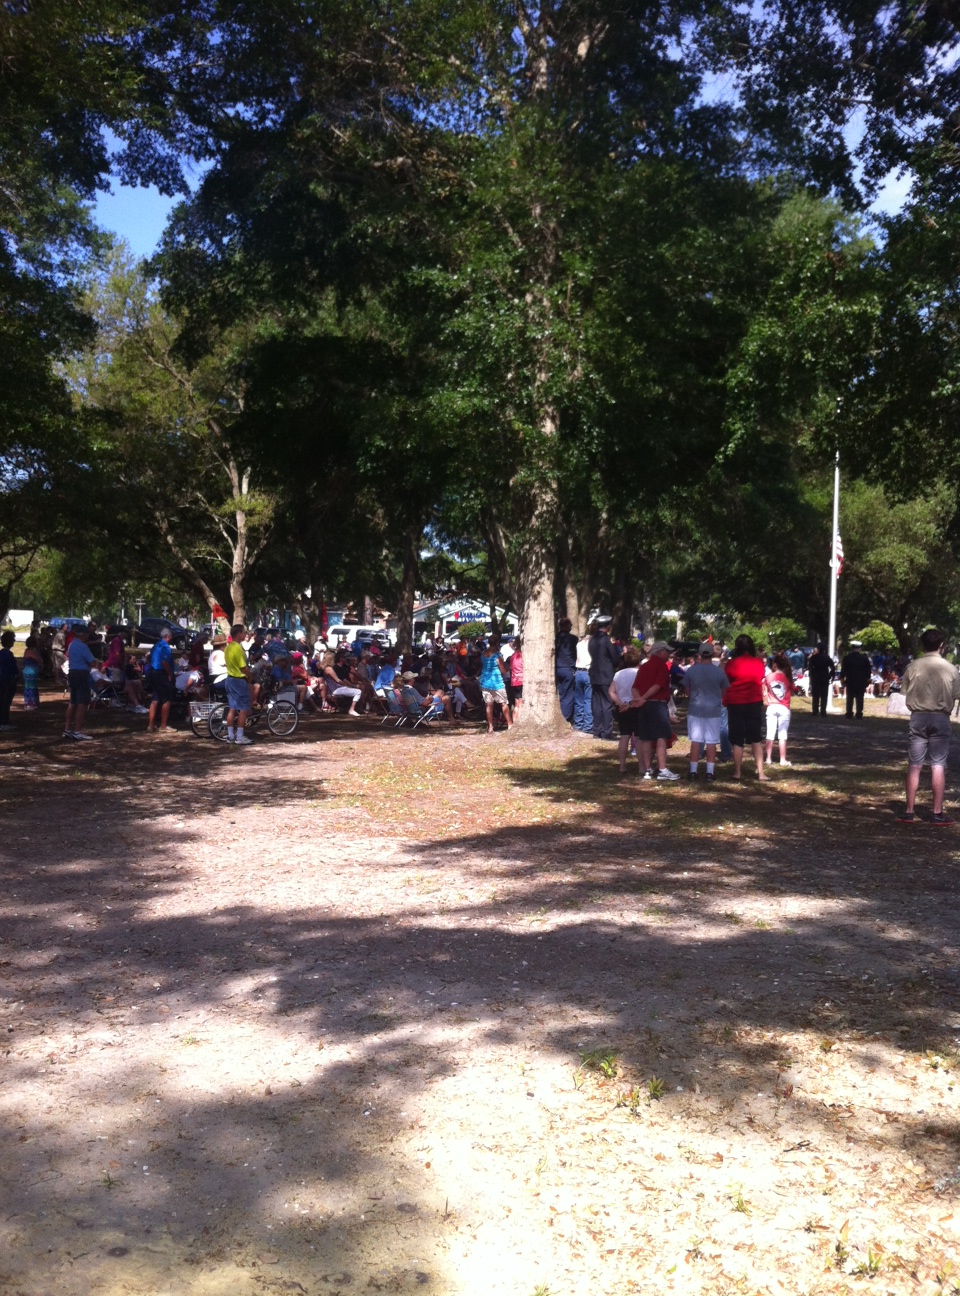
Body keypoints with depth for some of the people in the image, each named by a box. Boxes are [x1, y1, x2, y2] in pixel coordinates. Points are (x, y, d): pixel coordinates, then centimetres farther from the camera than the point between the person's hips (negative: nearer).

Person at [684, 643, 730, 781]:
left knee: (695, 741, 7)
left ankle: (693, 771, 10)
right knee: (711, 742, 4)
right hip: (714, 711, -1)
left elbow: (687, 691, 2)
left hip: (695, 710, 1)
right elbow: (724, 692, 2)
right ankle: (710, 772, 5)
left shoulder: (691, 670, -7)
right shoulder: (719, 671, -8)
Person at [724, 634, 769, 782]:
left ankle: (737, 773, 7)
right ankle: (760, 773, 9)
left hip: (735, 703, -2)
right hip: (755, 702, 2)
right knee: (756, 738, 12)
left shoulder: (731, 663, -10)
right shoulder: (759, 662, -3)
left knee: (737, 739, 5)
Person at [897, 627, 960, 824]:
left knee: (914, 765, 5)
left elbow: (906, 696, 0)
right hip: (941, 719, 0)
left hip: (918, 718, 0)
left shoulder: (912, 667, -4)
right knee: (938, 766, 4)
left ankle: (909, 811, 7)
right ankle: (938, 813, 5)